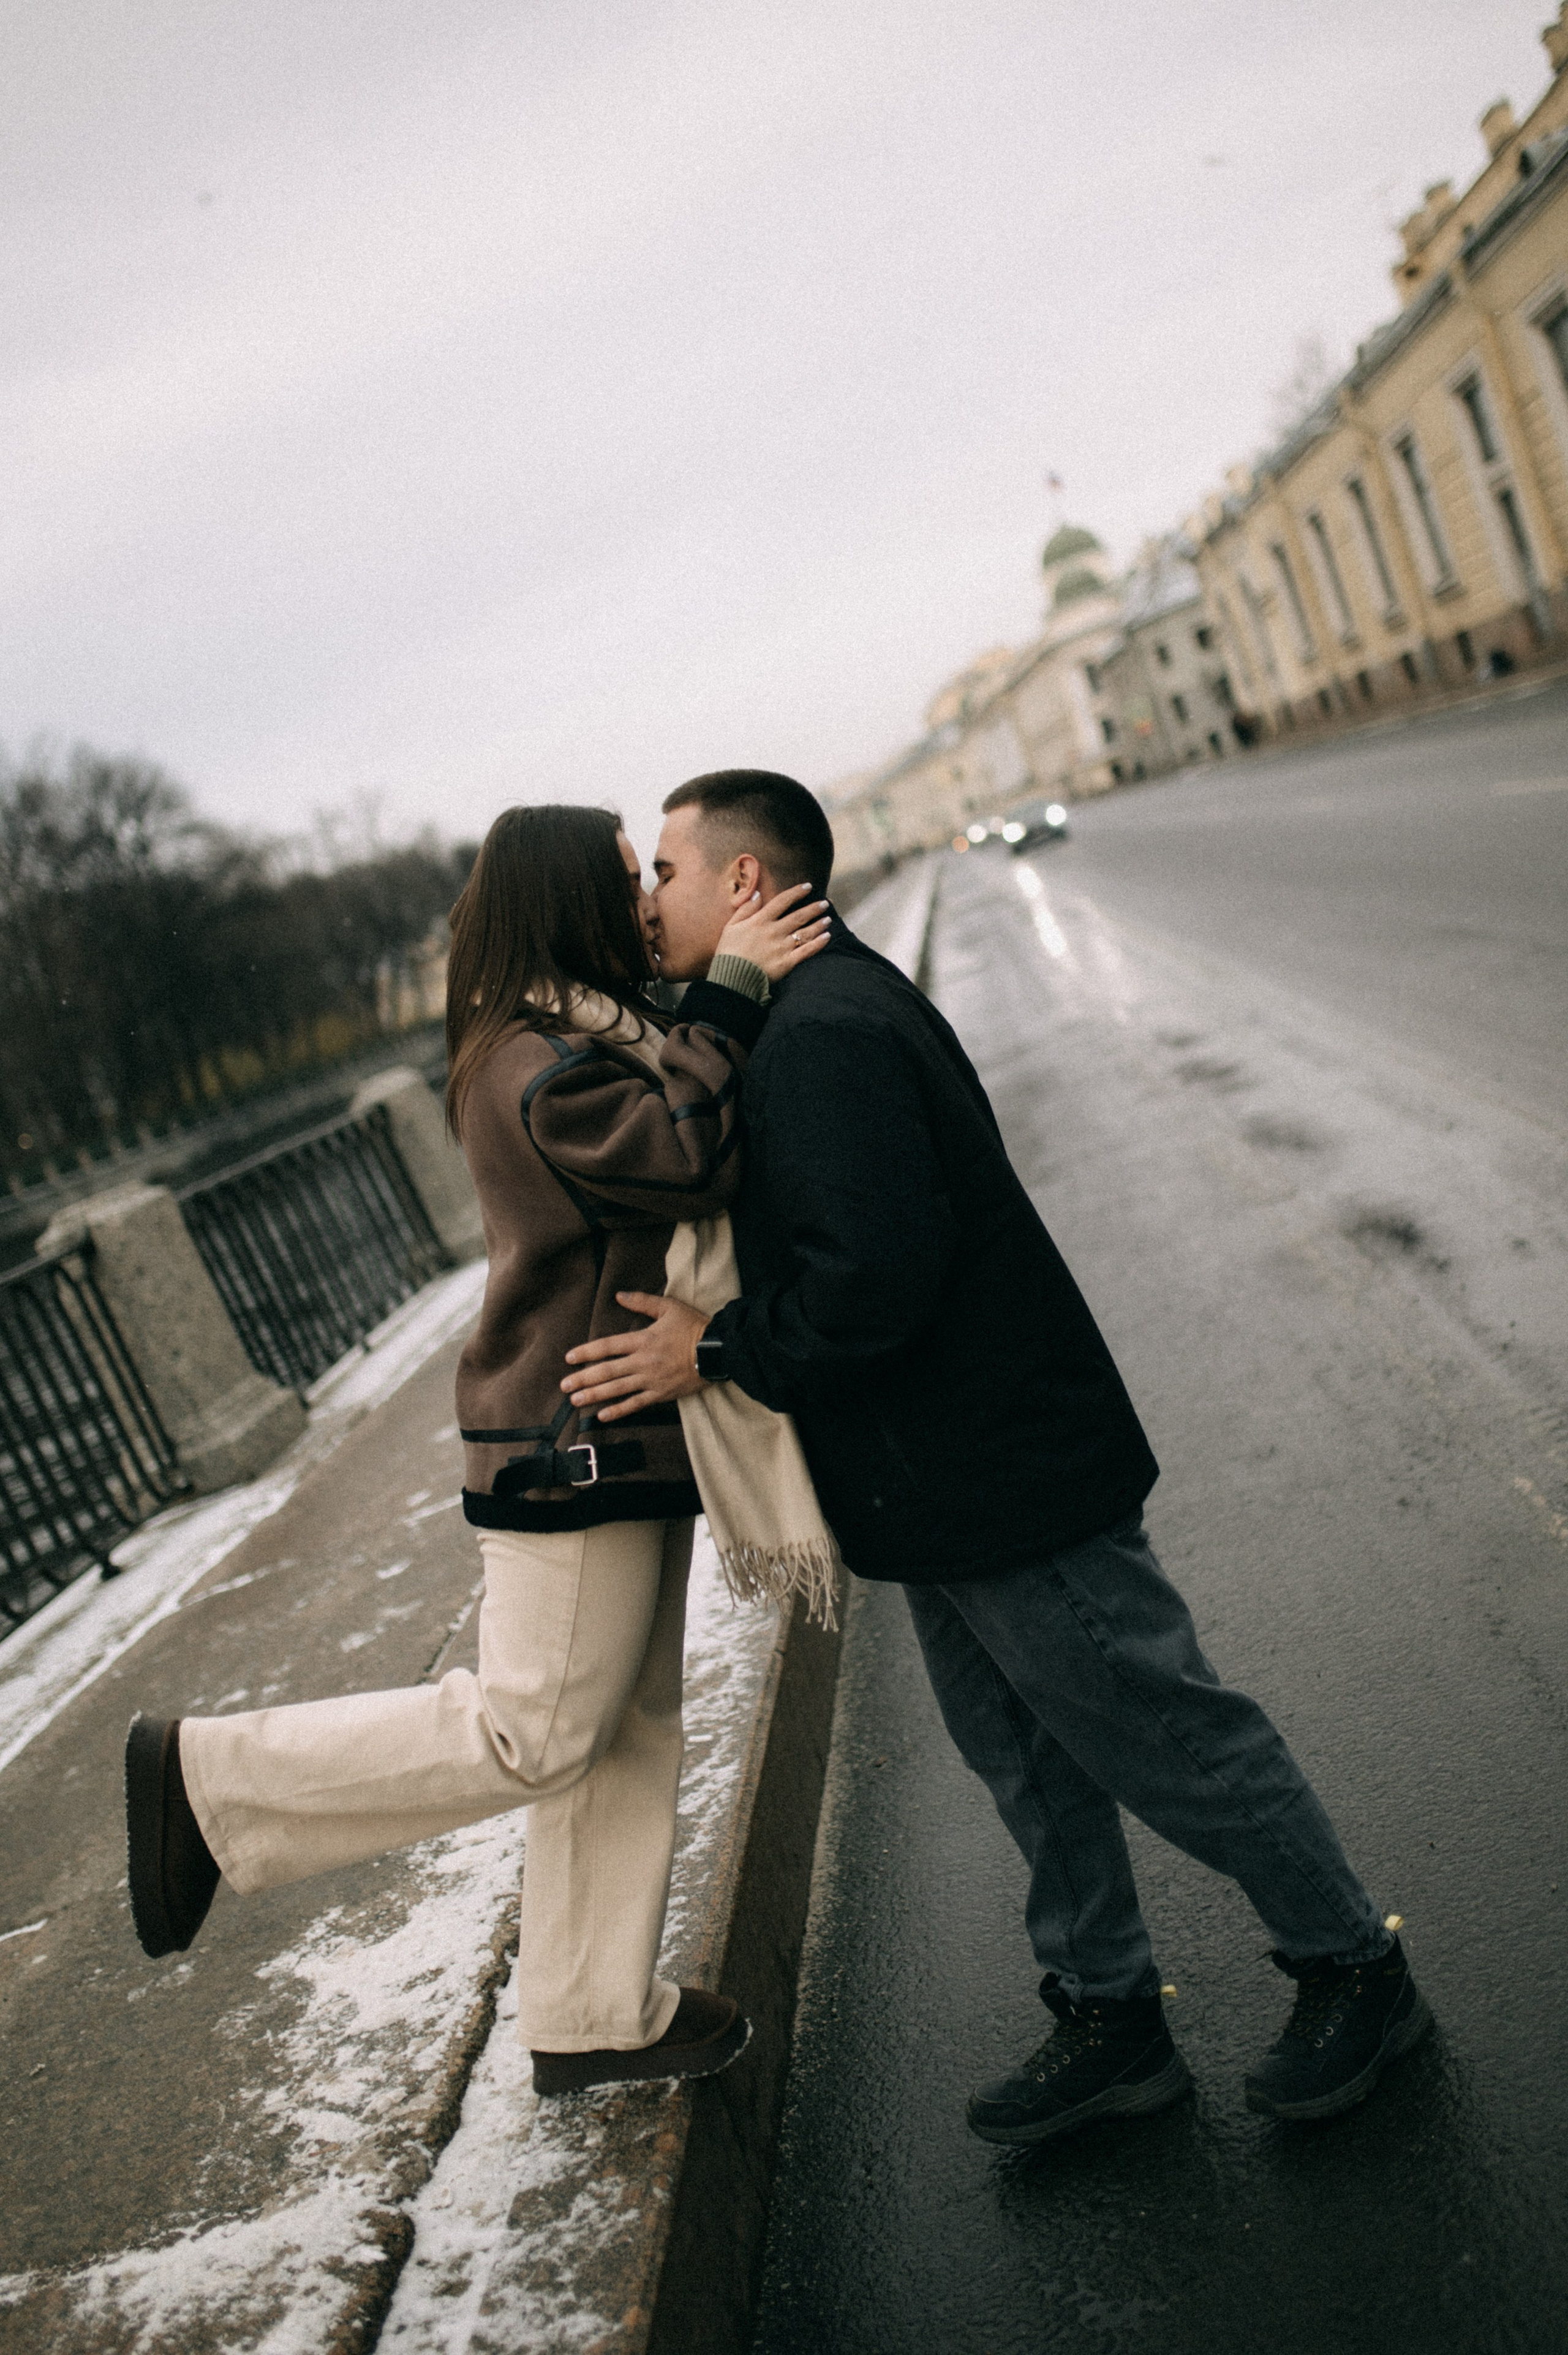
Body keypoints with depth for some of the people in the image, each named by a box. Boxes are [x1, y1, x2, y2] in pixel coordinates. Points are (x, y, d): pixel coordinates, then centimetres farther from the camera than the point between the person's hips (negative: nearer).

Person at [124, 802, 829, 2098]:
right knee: (532, 1733, -3)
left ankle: (593, 2017, 28)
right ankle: (211, 1780, 7)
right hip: (573, 1445, -10)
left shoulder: (579, 1037, 14)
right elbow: (689, 1161, -26)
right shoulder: (543, 1069, -19)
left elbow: (684, 1166, 12)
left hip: (622, 1441, 10)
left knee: (628, 1729, 15)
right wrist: (731, 994, -23)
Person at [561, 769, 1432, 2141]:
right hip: (943, 1494, 11)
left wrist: (715, 1351, -18)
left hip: (1003, 1479, -11)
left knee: (1167, 1740, 5)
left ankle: (1355, 1971, 25)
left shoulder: (826, 1032, -23)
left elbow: (871, 1278, -30)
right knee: (1028, 1763, 19)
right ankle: (1111, 2019, 34)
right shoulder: (814, 1012, 13)